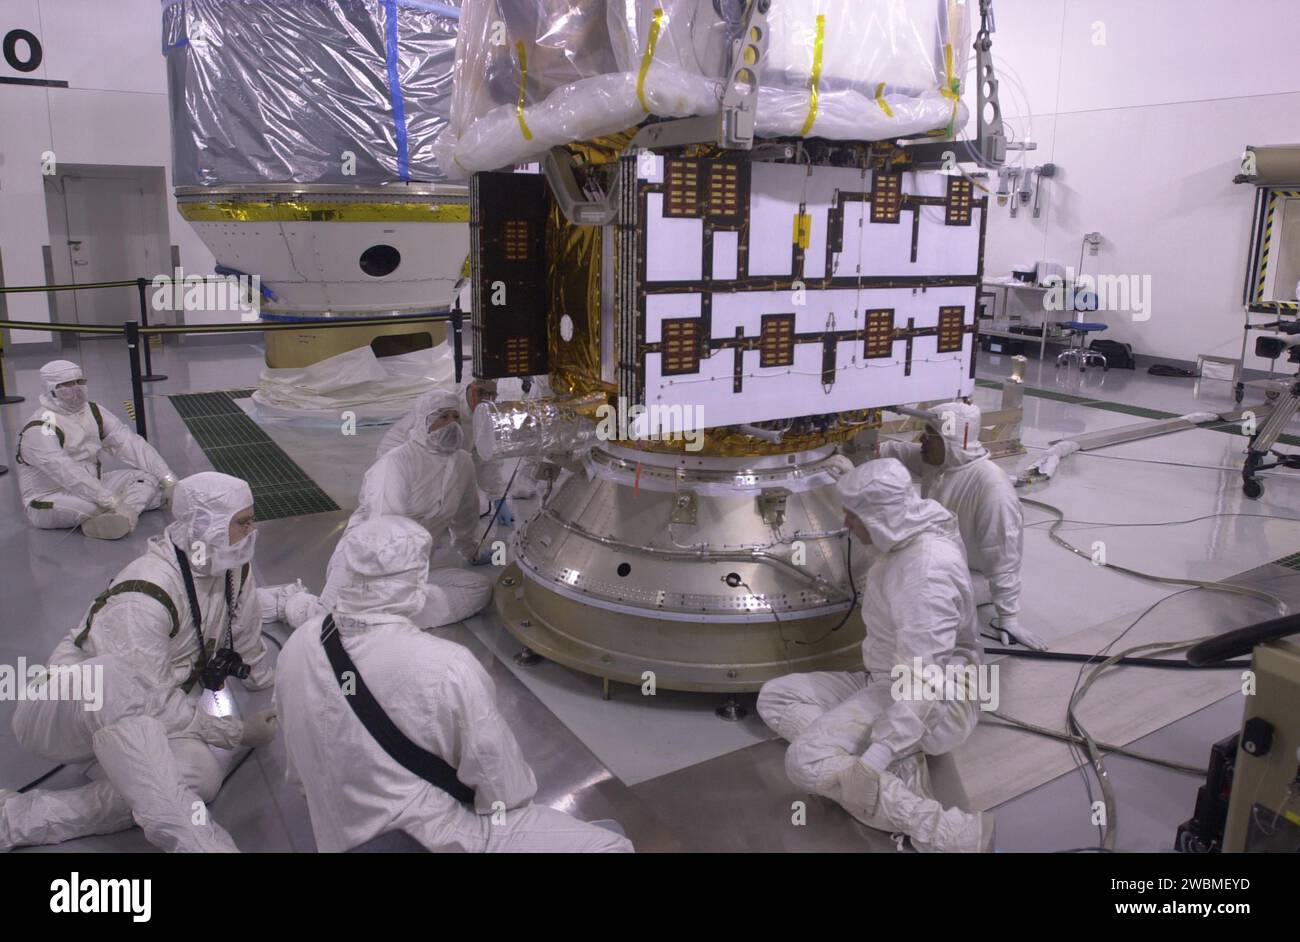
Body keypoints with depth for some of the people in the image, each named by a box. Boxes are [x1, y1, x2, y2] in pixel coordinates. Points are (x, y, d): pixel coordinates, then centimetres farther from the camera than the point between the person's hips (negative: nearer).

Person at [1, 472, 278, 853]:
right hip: (69, 707, -6)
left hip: (136, 721, 7)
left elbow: (247, 641, 12)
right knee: (114, 679, -41)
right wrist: (236, 732, -17)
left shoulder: (234, 569, -4)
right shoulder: (144, 595, -26)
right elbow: (154, 703, -26)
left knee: (201, 771, -27)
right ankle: (192, 837, -45)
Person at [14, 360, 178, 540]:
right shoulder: (39, 430, -19)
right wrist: (112, 502, -42)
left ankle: (123, 517, -36)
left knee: (149, 477, -12)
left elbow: (128, 443, -5)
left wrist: (168, 479, -16)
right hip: (51, 499, -8)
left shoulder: (93, 412, 4)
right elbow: (68, 474, -31)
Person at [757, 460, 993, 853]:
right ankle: (899, 769, -11)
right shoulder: (902, 538, -1)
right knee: (774, 697, 2)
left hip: (933, 702, -10)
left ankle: (944, 832, -24)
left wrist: (873, 763, -38)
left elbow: (922, 681, -34)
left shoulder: (928, 571, -29)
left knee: (806, 761, -24)